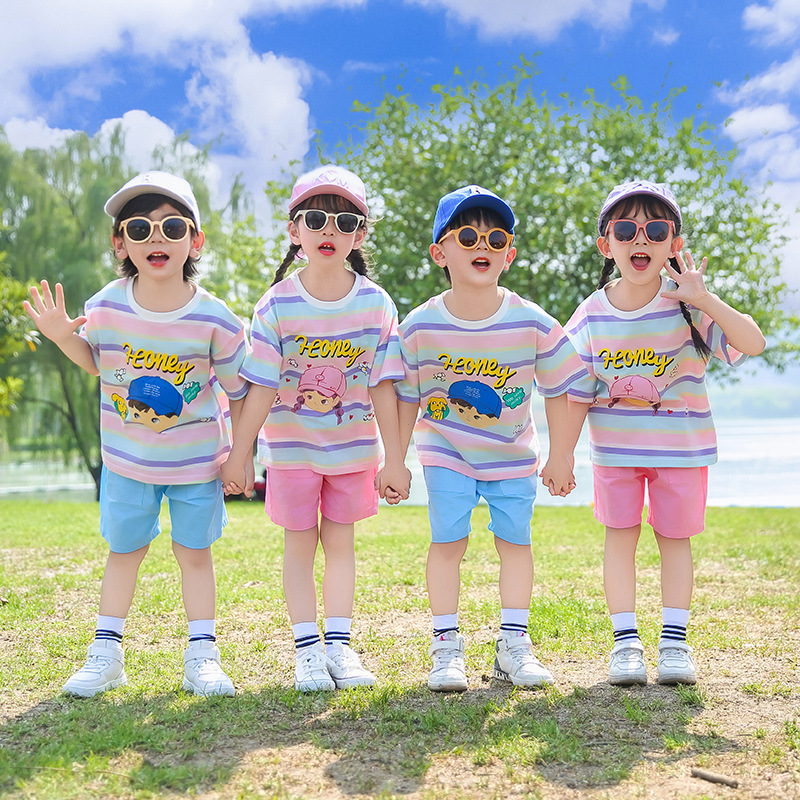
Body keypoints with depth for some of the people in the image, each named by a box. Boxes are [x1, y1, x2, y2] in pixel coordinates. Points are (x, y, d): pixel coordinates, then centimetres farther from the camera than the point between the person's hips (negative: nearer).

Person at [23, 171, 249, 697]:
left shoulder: (213, 319, -19)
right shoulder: (107, 307, -14)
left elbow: (240, 388, -7)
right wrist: (62, 336, -13)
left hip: (197, 457, -1)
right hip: (127, 457, 2)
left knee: (195, 552, 10)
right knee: (124, 550, 14)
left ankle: (202, 656, 20)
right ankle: (107, 651, 26)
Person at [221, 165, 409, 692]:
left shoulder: (376, 305, -8)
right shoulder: (277, 306, -12)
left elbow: (383, 387, -6)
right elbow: (261, 388, -10)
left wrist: (395, 460, -3)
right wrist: (239, 455, -8)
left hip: (354, 446, 1)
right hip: (291, 447, -1)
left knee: (341, 542, 11)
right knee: (300, 546, 6)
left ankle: (339, 645, 20)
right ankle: (307, 651, 14)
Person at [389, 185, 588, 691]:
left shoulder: (532, 324, -16)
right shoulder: (421, 327, -16)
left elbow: (557, 390, -4)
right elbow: (406, 397, -4)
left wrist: (561, 459, 1)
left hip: (513, 454, 1)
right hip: (446, 451, -1)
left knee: (515, 540, 5)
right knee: (448, 540, -4)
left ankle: (514, 644, 17)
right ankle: (447, 646, 7)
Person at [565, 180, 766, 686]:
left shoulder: (688, 305, -13)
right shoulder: (592, 317, -8)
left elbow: (753, 343, -24)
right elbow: (577, 392, -1)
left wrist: (705, 299, -30)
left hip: (682, 447, -1)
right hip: (615, 449, 1)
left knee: (675, 537, 7)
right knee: (621, 535, 3)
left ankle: (674, 642, 17)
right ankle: (626, 641, 12)